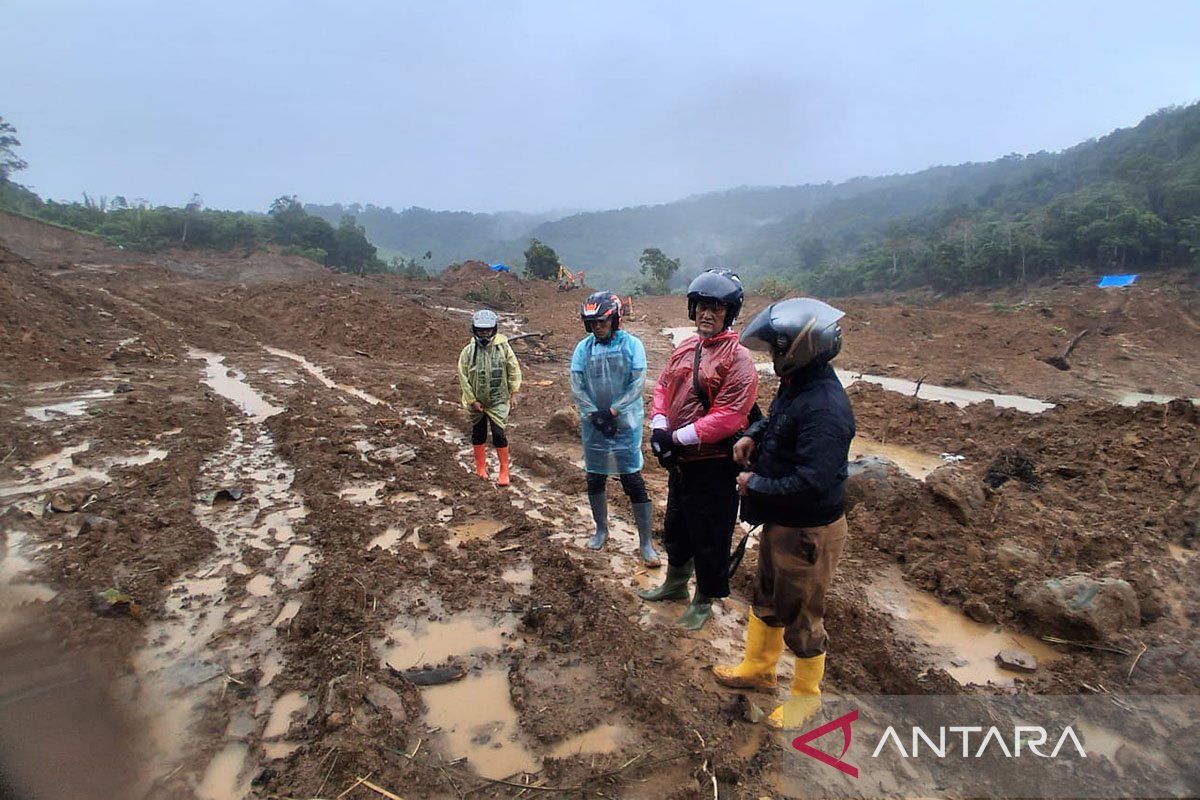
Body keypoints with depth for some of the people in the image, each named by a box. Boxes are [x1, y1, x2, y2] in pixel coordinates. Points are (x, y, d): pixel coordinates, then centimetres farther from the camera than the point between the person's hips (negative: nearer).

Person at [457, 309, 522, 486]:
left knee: (499, 435, -6)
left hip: (498, 401, -2)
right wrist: (472, 400, -6)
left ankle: (504, 471, 7)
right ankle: (480, 467, 33)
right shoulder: (468, 351, -9)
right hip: (476, 402, 2)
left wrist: (513, 394, -2)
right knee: (478, 434, 15)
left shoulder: (503, 347, -8)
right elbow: (463, 377, -5)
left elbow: (514, 370, -1)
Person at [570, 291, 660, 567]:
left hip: (625, 423, -3)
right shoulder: (583, 347, 1)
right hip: (593, 423, 3)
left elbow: (638, 384, -11)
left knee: (633, 481, -2)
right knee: (595, 479, 13)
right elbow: (576, 386, -3)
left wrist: (612, 411, -17)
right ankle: (601, 529, 35)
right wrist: (594, 414, -16)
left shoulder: (632, 345, -6)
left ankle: (646, 542, 8)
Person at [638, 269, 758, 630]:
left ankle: (703, 601, 32)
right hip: (679, 460, 8)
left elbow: (727, 417, -24)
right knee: (676, 525, 25)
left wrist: (677, 438, -22)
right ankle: (675, 583, 48)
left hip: (714, 464, -7)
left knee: (709, 536, 9)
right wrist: (659, 426, -8)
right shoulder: (685, 348, 6)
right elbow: (663, 387, 10)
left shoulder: (738, 358, -17)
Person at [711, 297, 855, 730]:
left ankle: (807, 694, 39)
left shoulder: (825, 407, -31)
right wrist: (752, 435, 0)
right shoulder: (795, 384, 0)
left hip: (809, 533, -10)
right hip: (780, 521, 10)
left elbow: (813, 483, -36)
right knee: (767, 600, 27)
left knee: (801, 618, 13)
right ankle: (758, 668, 50)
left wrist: (755, 485, -22)